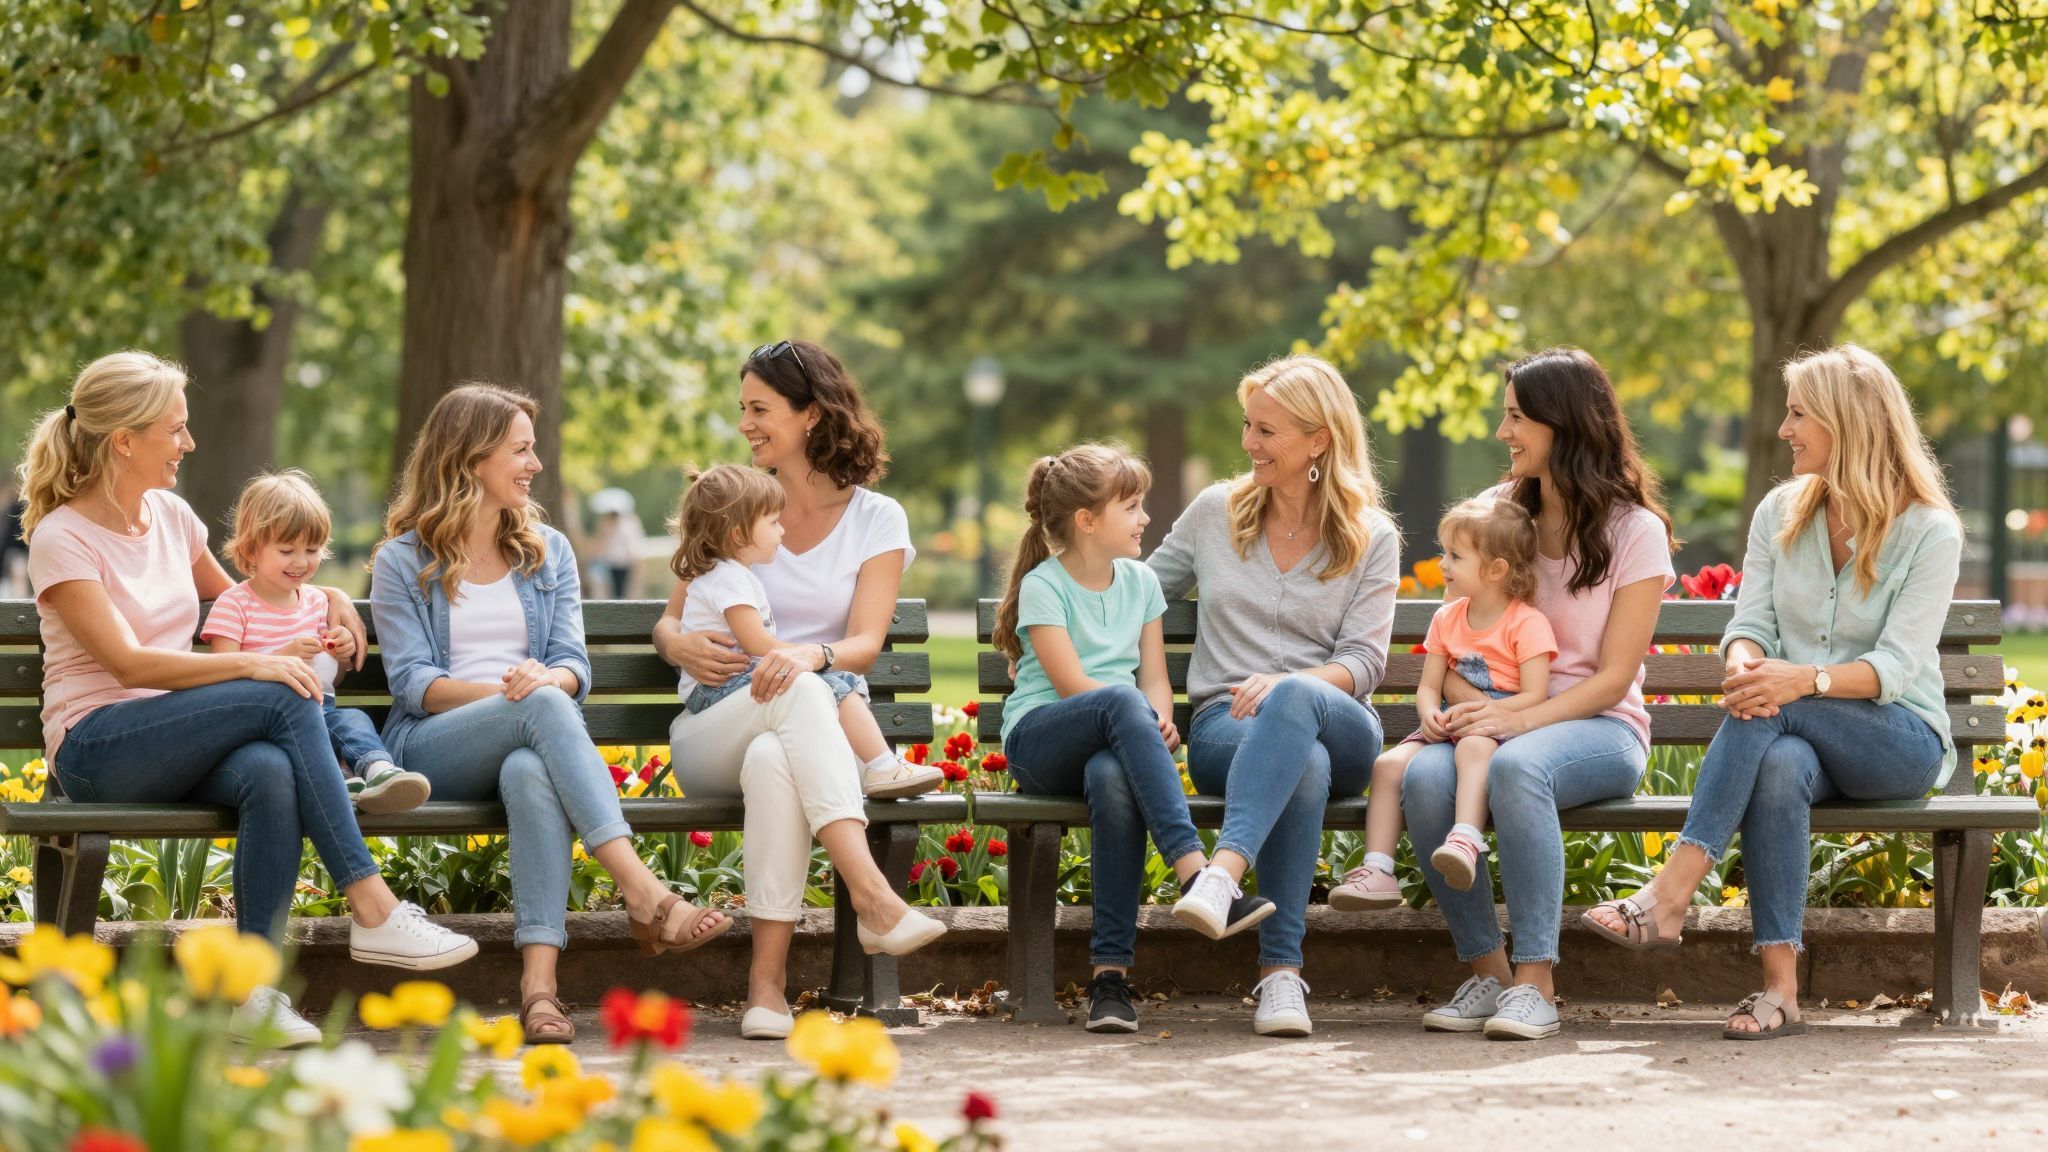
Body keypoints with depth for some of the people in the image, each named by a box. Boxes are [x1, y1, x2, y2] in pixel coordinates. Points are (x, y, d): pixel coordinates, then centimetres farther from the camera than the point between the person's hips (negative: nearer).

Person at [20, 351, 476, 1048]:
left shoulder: (170, 515, 14)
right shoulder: (62, 539, -7)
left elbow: (232, 595, 33)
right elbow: (128, 662, -17)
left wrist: (327, 597, 15)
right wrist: (252, 665, -25)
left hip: (176, 744, 6)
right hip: (97, 749, -6)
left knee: (270, 773, -32)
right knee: (286, 698, -27)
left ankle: (255, 991, -35)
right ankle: (372, 911, -29)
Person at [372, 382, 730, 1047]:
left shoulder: (548, 553, 21)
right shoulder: (403, 562, 10)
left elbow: (574, 666, 10)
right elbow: (414, 682, -1)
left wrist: (547, 679, -16)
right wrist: (503, 692, -19)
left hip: (531, 744, 2)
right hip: (430, 753, -2)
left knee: (533, 773, -39)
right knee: (543, 709, -36)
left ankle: (539, 981, -54)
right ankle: (644, 895, -49)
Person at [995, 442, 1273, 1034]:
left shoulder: (1139, 581, 16)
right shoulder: (1044, 586, 0)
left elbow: (1155, 677, 10)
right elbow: (1072, 684, -11)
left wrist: (1158, 723, -12)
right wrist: (1143, 716, -21)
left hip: (1114, 740, 3)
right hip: (1039, 739, -3)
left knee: (1113, 778, -38)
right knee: (1123, 703, -38)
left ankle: (1110, 970, -41)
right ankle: (1195, 871, -52)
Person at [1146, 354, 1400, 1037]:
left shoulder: (1372, 539, 9)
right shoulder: (1215, 513, 15)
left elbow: (1363, 662, -1)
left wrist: (1285, 683, -20)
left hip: (1338, 723, -1)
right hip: (1225, 725, 1)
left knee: (1296, 700, -42)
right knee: (1304, 763, -40)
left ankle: (1224, 871, -60)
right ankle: (1281, 974, -48)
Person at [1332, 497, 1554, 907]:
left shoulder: (1527, 623, -6)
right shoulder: (1447, 619, 15)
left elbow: (1534, 697, -14)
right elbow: (1429, 686, 12)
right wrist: (1430, 714, -12)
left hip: (1501, 730, -6)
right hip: (1452, 729, 6)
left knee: (1474, 747, -41)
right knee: (1389, 763, -18)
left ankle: (1465, 840, -56)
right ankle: (1377, 871, -22)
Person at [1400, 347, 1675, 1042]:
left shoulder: (1634, 530, -2)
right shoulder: (1498, 509, 12)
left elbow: (1613, 676, -8)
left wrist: (1521, 719, -24)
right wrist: (1467, 697, -15)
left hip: (1598, 726, -4)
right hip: (1499, 716, 4)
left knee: (1515, 767, -40)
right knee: (1425, 778, -32)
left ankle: (1534, 985, -35)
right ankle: (1487, 972, -18)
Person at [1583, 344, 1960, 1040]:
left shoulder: (1929, 532, -8)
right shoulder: (1781, 513, 8)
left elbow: (1897, 665, -16)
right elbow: (1750, 623, 3)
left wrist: (1806, 679, -34)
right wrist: (1745, 667, -23)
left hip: (1901, 741, -3)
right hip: (1800, 735, 3)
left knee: (1770, 712, -35)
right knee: (1779, 768, -37)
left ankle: (1670, 895, -42)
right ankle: (1780, 988, -43)